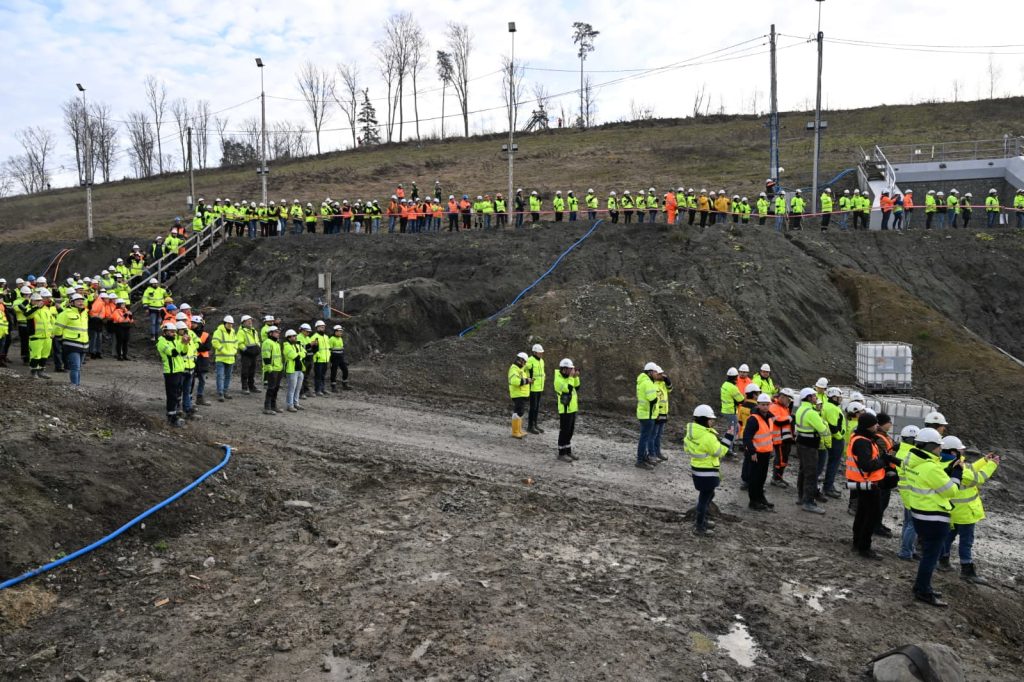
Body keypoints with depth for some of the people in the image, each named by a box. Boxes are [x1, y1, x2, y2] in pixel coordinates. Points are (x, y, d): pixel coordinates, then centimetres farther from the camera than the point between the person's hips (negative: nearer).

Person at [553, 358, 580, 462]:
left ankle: (568, 451, 23)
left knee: (570, 432, 14)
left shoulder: (567, 378, 10)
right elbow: (568, 389, -29)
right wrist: (571, 377, -23)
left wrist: (576, 377, 0)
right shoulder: (558, 380, -17)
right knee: (564, 432, -2)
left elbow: (577, 388, 12)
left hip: (572, 409, 9)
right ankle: (561, 453, 6)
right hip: (565, 410, -9)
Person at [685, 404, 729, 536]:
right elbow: (719, 452, -18)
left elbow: (686, 447, 12)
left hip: (696, 469, 9)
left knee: (707, 495, 26)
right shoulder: (708, 437, -26)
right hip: (707, 473, -9)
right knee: (705, 498, 3)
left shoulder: (691, 432, 1)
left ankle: (700, 519, 38)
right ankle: (699, 527, 13)